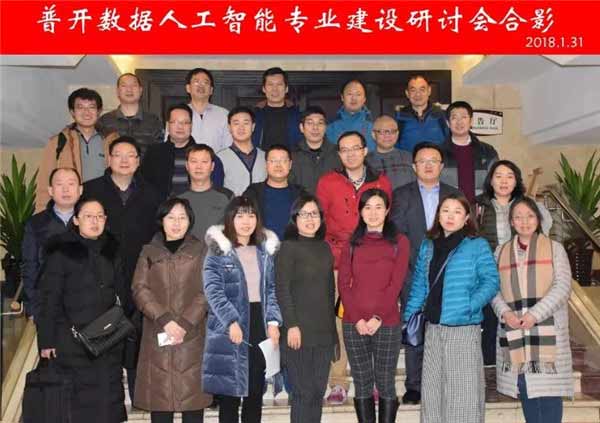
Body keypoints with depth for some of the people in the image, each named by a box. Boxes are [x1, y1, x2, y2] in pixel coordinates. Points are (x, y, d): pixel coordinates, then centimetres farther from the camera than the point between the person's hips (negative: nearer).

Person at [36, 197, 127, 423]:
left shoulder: (111, 251, 10)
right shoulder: (62, 251, -4)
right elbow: (49, 298, -6)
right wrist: (46, 341, -10)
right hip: (73, 341, -4)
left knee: (110, 400, 7)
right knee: (80, 402, -1)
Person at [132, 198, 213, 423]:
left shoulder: (201, 250, 8)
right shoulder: (149, 252, 12)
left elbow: (207, 292, 0)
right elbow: (140, 289, 1)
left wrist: (185, 323, -12)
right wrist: (164, 319, -12)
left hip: (192, 336, -1)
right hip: (157, 337, 1)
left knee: (192, 399, -1)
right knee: (159, 400, 2)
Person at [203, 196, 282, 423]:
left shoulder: (267, 249, 12)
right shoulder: (218, 251, -1)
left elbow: (271, 289, 9)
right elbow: (214, 291, -10)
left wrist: (273, 321, -4)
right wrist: (232, 321, -21)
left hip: (260, 326, 4)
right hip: (230, 329, -4)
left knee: (256, 392, 10)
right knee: (230, 393, 2)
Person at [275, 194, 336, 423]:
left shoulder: (325, 248, 14)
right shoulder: (288, 247, -3)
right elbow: (282, 289, -9)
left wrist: (331, 323, 13)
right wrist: (292, 325, -15)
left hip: (324, 331, 5)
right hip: (300, 330, -5)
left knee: (318, 391, 7)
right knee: (304, 392, -3)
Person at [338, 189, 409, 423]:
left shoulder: (399, 242, 3)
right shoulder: (351, 243, 10)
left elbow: (396, 284, -5)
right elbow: (344, 284, 3)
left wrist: (377, 318, -13)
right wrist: (357, 319, -9)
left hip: (387, 324, -2)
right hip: (354, 324, 2)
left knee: (385, 383, 5)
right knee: (362, 384, 7)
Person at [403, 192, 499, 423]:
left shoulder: (477, 245, -4)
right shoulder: (428, 245, 11)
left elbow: (490, 281, -9)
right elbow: (419, 284, 12)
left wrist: (470, 305, -21)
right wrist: (408, 315, 6)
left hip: (464, 327, -5)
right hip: (433, 327, 5)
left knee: (463, 387, 1)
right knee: (432, 385, 13)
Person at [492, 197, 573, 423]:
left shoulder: (554, 248, 5)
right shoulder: (502, 252, 13)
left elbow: (562, 287, -5)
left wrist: (535, 314, -15)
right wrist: (505, 312, -11)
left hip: (547, 331, -2)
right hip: (514, 332, 3)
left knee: (548, 387, -6)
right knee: (525, 388, 7)